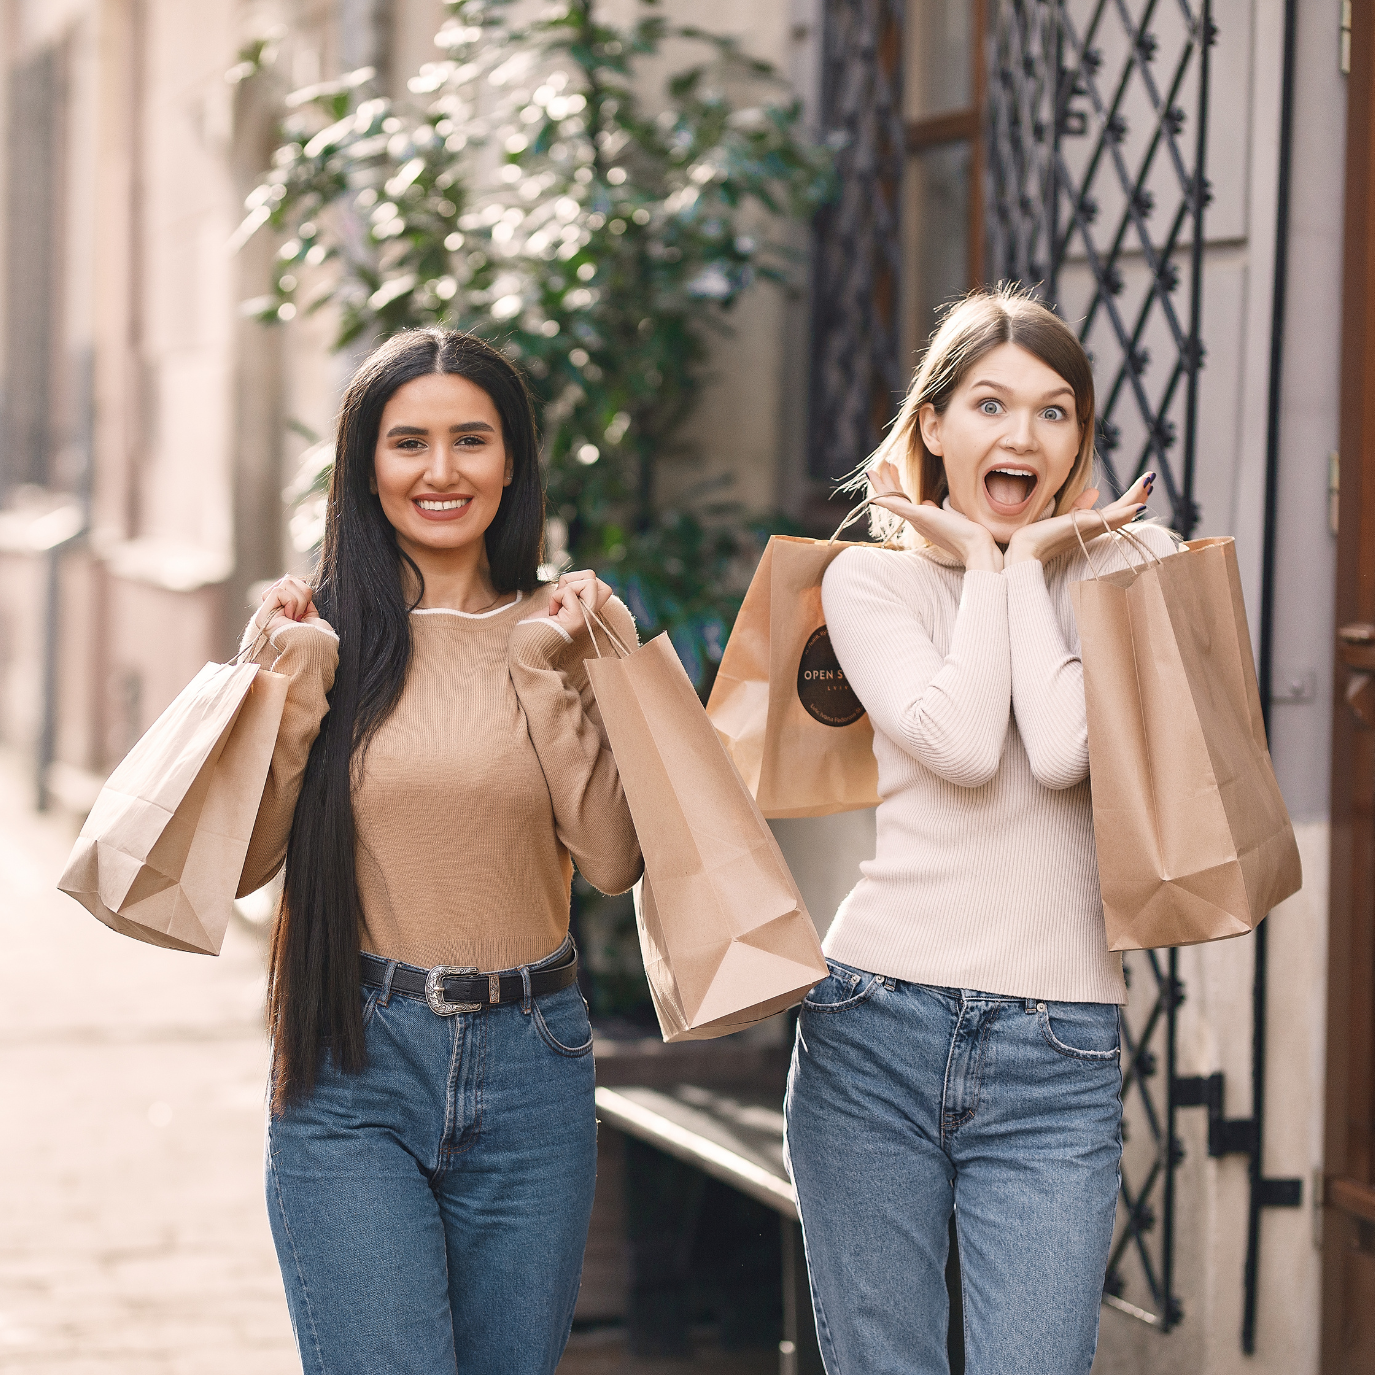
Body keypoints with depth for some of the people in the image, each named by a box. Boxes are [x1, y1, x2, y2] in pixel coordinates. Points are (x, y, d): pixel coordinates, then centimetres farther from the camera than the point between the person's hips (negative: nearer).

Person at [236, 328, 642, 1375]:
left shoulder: (570, 628, 4)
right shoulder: (320, 629, 2)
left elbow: (614, 861, -5)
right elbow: (244, 861, -3)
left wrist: (554, 677, -11)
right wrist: (294, 682, -9)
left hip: (530, 1067, 2)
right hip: (351, 1067, -2)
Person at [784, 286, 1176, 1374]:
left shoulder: (1129, 565, 6)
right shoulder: (870, 580, 6)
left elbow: (1065, 750, -12)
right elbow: (961, 745, -13)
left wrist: (1031, 559, -3)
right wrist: (981, 564, -2)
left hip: (1058, 1059, 0)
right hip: (878, 1030, 1)